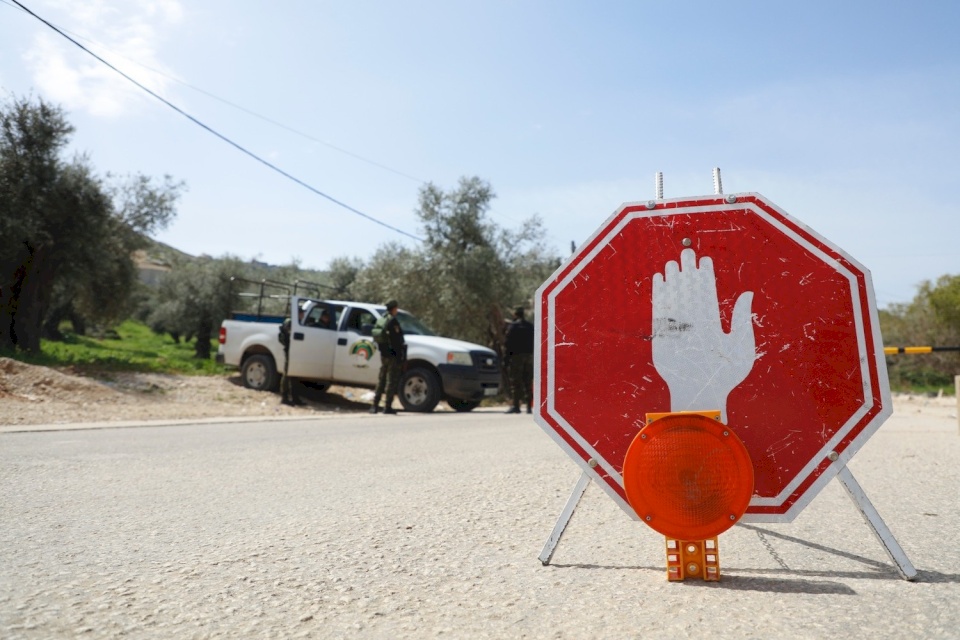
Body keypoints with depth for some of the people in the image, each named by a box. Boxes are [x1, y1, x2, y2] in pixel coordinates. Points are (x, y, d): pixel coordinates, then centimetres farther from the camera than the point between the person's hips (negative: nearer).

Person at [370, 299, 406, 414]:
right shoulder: (393, 321, -14)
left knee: (381, 380, 13)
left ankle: (375, 405, 14)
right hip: (393, 355, -8)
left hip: (384, 355, 8)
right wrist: (400, 356, -16)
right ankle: (388, 407, -3)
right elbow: (396, 341, -18)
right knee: (392, 380, -3)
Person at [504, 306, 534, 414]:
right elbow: (534, 343, 12)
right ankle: (529, 407, 6)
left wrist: (507, 358, -6)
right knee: (528, 383, 7)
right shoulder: (530, 326, 14)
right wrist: (532, 355, 14)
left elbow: (509, 343, -8)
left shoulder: (512, 326, -3)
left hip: (517, 356, -5)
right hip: (529, 355, 5)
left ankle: (516, 406, -6)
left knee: (516, 382, -3)